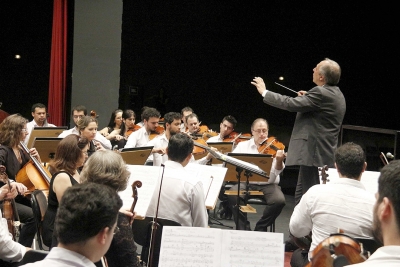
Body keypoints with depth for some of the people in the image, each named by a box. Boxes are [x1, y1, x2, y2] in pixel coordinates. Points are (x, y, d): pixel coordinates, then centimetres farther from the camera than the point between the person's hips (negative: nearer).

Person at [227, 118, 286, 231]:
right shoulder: (243, 146, 8)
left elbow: (277, 171, -11)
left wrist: (279, 161, -34)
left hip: (268, 184, -1)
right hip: (247, 183, 1)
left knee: (279, 200, -29)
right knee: (232, 195, -29)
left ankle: (261, 228, -4)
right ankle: (244, 228, -10)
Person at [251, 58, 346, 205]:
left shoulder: (322, 93, -16)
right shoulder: (335, 94, 15)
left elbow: (291, 104, -18)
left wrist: (265, 92, -6)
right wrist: (307, 98, 15)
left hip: (314, 154, -11)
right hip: (325, 154, 11)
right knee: (301, 197, 15)